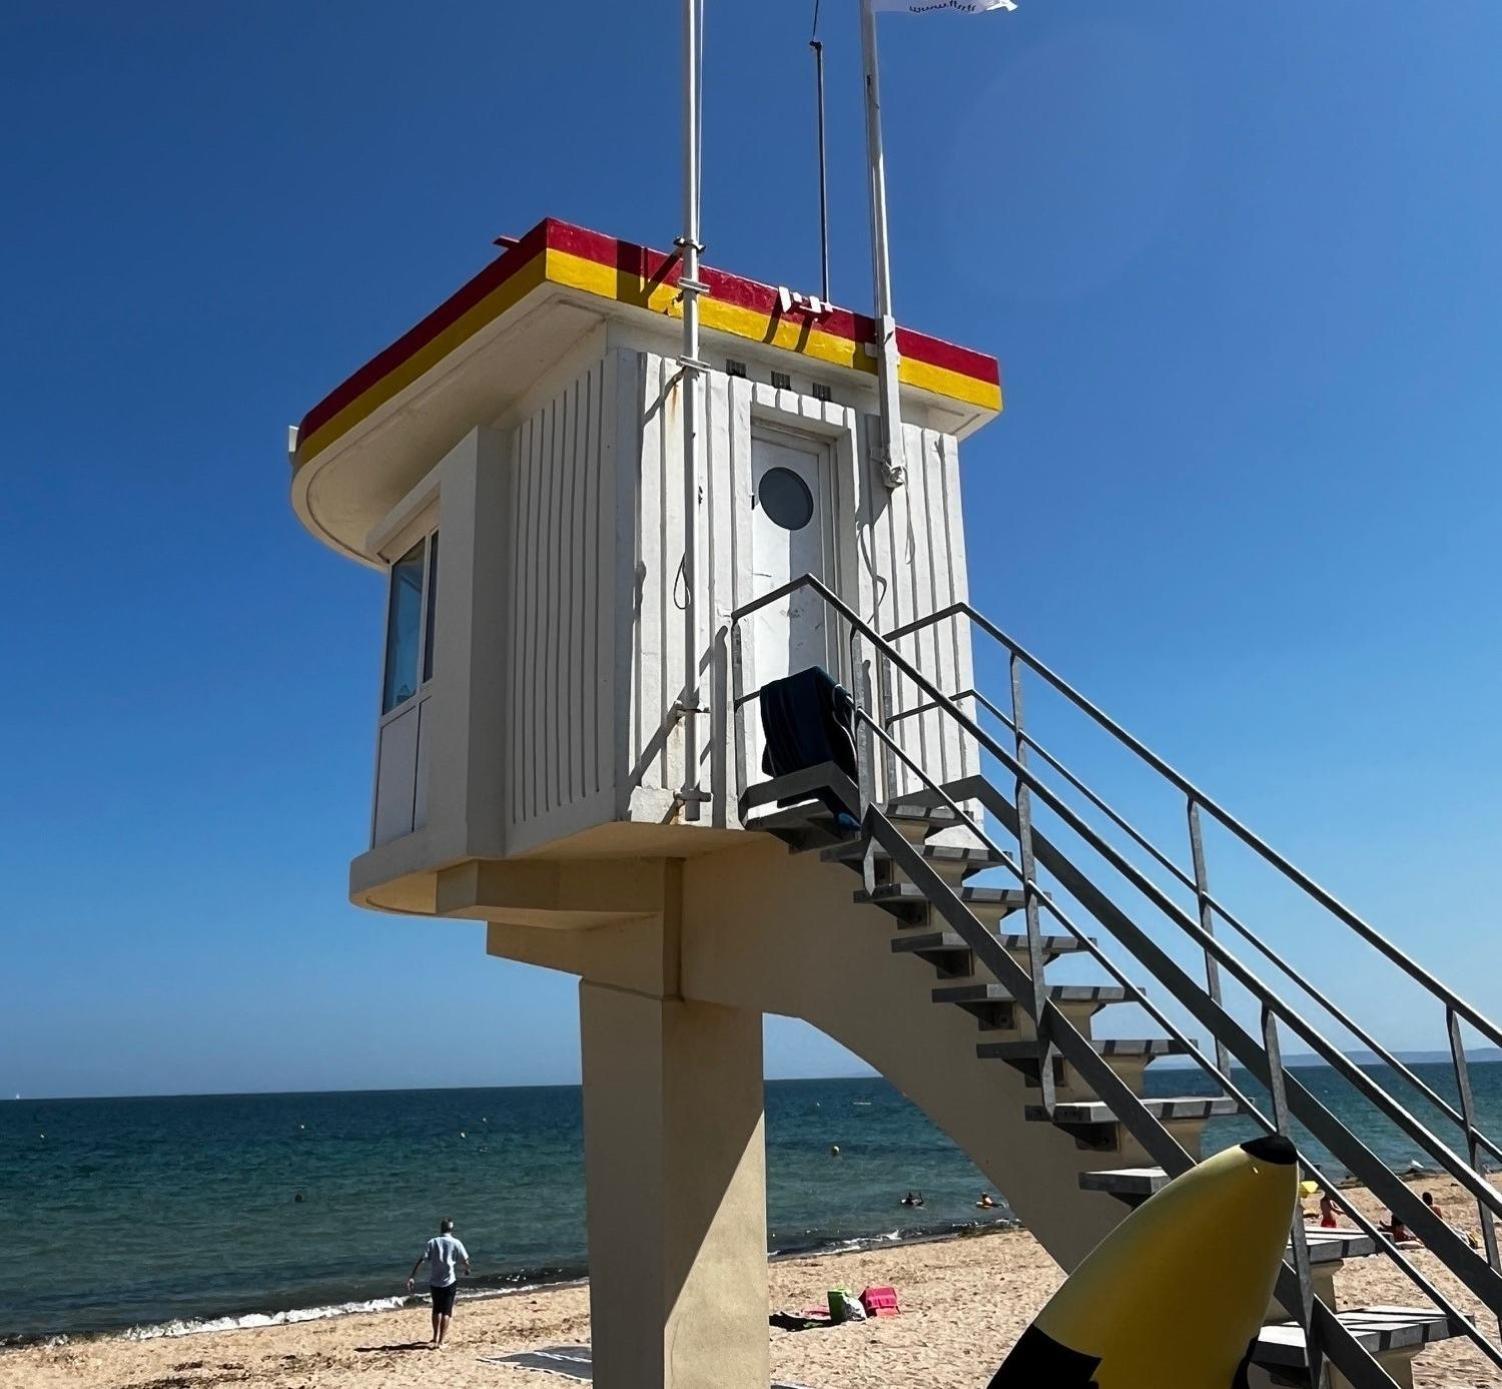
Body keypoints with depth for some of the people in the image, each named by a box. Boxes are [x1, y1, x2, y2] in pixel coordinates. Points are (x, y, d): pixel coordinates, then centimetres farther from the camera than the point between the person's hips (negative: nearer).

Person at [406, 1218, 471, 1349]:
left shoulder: (431, 1242, 2)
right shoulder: (455, 1243, -2)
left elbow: (420, 1260, -8)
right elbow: (465, 1259, 5)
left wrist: (411, 1277, -10)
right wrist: (467, 1269, 26)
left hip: (434, 1281, 2)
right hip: (449, 1281, -2)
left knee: (437, 1309, 21)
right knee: (446, 1312, 5)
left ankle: (435, 1338, 29)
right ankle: (440, 1342, -1)